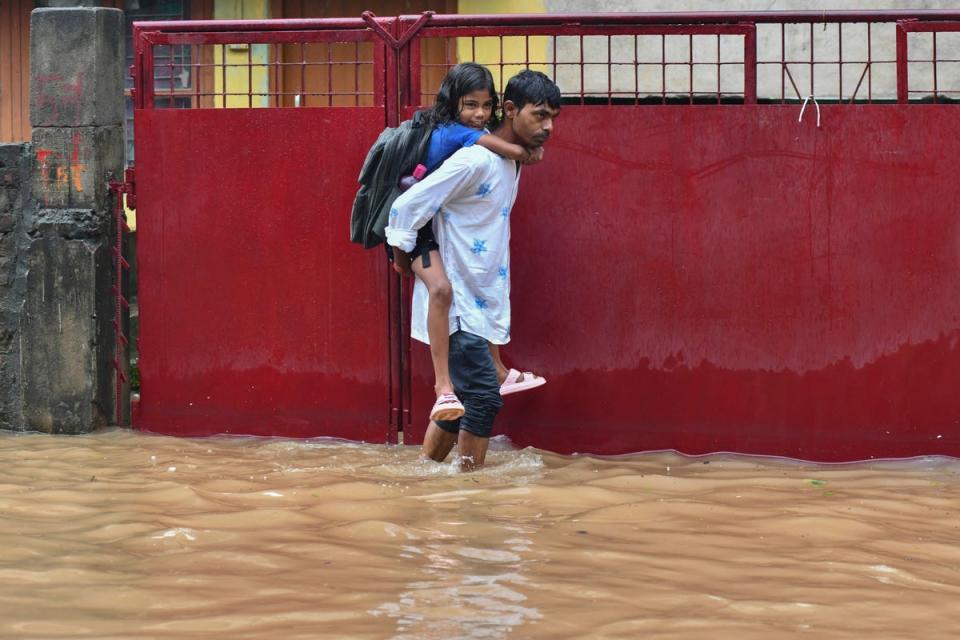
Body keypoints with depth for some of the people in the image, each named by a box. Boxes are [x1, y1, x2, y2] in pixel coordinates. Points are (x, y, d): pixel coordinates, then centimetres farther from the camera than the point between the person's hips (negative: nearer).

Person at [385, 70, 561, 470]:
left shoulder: (513, 162, 10)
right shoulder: (475, 161, -20)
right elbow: (406, 207, -19)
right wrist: (410, 259, -8)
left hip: (480, 304, 9)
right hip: (455, 304, -9)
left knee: (462, 400, 12)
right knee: (483, 396, -13)